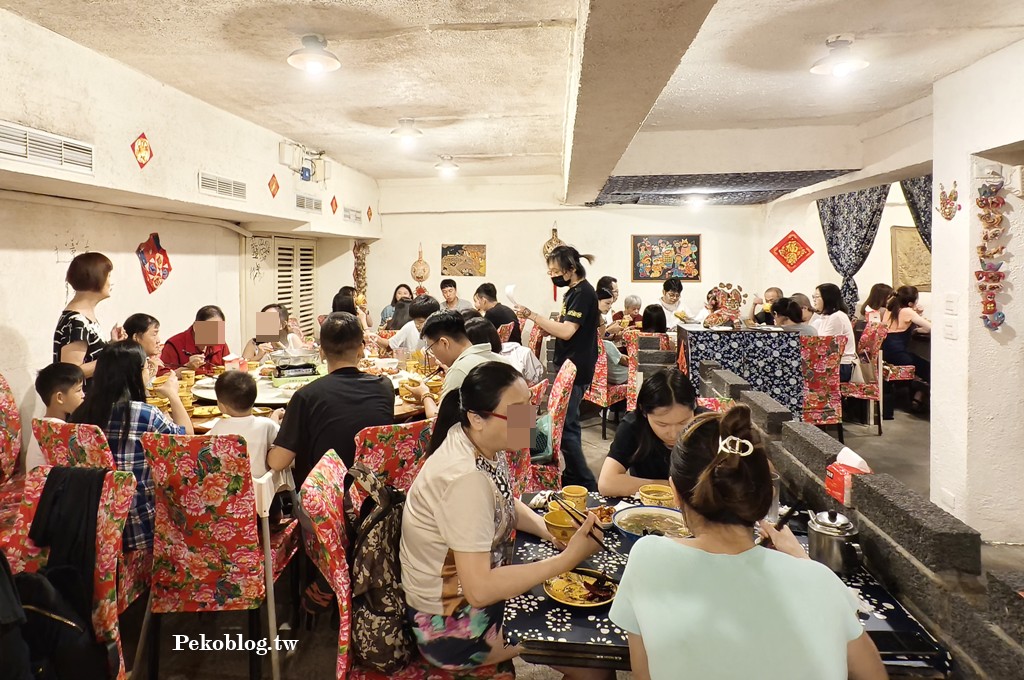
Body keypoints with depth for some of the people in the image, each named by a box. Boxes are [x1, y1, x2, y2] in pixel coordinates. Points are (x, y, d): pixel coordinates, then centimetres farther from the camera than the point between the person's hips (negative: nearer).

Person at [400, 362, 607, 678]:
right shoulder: (465, 477, -32)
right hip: (454, 622, -8)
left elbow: (508, 505, 13)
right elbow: (479, 589, -31)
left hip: (481, 583, 8)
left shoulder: (484, 442, -6)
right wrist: (568, 558, -27)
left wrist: (552, 531, -5)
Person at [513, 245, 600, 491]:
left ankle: (586, 484, -3)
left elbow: (567, 331, -23)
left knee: (565, 425, -10)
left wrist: (532, 315, -21)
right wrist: (545, 328, 0)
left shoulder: (583, 292, -16)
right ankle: (572, 477, 26)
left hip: (576, 369, -10)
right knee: (568, 423, 16)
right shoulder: (574, 291, 14)